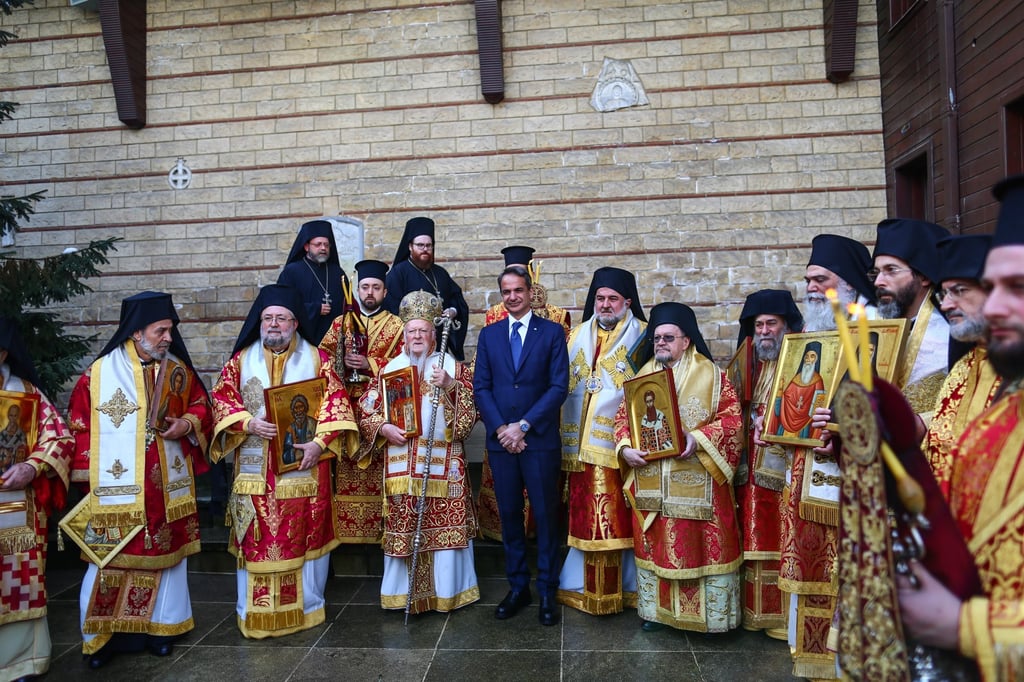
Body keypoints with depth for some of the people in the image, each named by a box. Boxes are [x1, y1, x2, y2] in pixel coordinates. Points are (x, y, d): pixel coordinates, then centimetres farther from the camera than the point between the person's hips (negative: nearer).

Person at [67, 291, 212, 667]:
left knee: (165, 555, 12)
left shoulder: (178, 368, 3)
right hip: (117, 490, -3)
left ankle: (161, 626, 27)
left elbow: (201, 405, 12)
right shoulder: (100, 372, -6)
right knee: (112, 558, 4)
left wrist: (186, 424, -10)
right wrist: (91, 478, -5)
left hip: (167, 488, 3)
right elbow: (81, 426, -2)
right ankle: (103, 635, 21)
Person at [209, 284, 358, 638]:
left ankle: (309, 606, 23)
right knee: (255, 539, 4)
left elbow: (336, 402, -3)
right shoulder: (242, 359, 10)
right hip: (255, 469, 1)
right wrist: (248, 423, -13)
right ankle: (253, 613, 20)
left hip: (305, 466, -1)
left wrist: (320, 442, -15)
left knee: (306, 536, 5)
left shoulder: (316, 359, 4)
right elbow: (222, 397, 5)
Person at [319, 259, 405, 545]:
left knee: (379, 470, -5)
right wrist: (343, 362, -9)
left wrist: (369, 364, -11)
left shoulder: (397, 325, 8)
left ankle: (380, 527, 2)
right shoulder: (340, 323, 15)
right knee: (346, 468, -1)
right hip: (346, 406, 2)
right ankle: (346, 528, 6)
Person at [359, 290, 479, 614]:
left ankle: (447, 589, 17)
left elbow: (470, 413, -4)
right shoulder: (390, 369, 11)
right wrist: (384, 428, -8)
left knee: (445, 524, 0)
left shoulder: (453, 366, 5)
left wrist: (451, 385, -18)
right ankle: (403, 592, 18)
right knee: (402, 528, 3)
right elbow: (366, 412, 11)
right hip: (401, 463, 2)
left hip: (443, 462, -1)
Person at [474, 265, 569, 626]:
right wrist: (500, 428, -8)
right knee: (509, 514, 10)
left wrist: (524, 425, -12)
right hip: (500, 439, 3)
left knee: (545, 515, 4)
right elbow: (481, 387, 6)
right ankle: (517, 586, 23)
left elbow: (559, 386, -5)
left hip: (540, 440, -2)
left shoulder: (552, 332, 1)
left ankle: (547, 591, 18)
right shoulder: (489, 334, 10)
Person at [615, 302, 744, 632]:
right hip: (651, 480, 4)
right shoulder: (643, 375, 10)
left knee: (704, 544, 3)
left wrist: (699, 438, -21)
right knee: (653, 543, 11)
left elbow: (733, 417, -8)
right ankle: (655, 608, 26)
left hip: (697, 479, -3)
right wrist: (626, 447, -10)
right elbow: (623, 416, 9)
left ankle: (712, 614, 19)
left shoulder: (711, 374, -2)